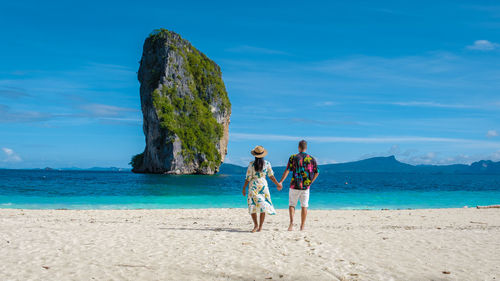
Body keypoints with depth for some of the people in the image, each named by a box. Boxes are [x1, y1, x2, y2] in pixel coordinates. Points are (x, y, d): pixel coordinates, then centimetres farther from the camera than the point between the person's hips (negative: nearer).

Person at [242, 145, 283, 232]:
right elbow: (271, 176, 4)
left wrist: (244, 188, 6)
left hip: (253, 185, -2)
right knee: (263, 205, 7)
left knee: (253, 205, 4)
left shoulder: (252, 164, -7)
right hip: (263, 184, 2)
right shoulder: (267, 164, -1)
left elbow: (248, 178, -5)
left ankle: (256, 225, -7)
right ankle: (260, 226, 6)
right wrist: (277, 184, 17)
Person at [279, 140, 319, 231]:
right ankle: (302, 226, 10)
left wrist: (280, 182, -7)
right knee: (304, 206, 9)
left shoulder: (293, 157, -4)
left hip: (295, 186, -1)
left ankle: (291, 222, -11)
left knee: (292, 205, 10)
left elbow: (287, 170, -10)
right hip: (306, 186, 1)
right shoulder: (311, 159, 3)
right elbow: (317, 172, 6)